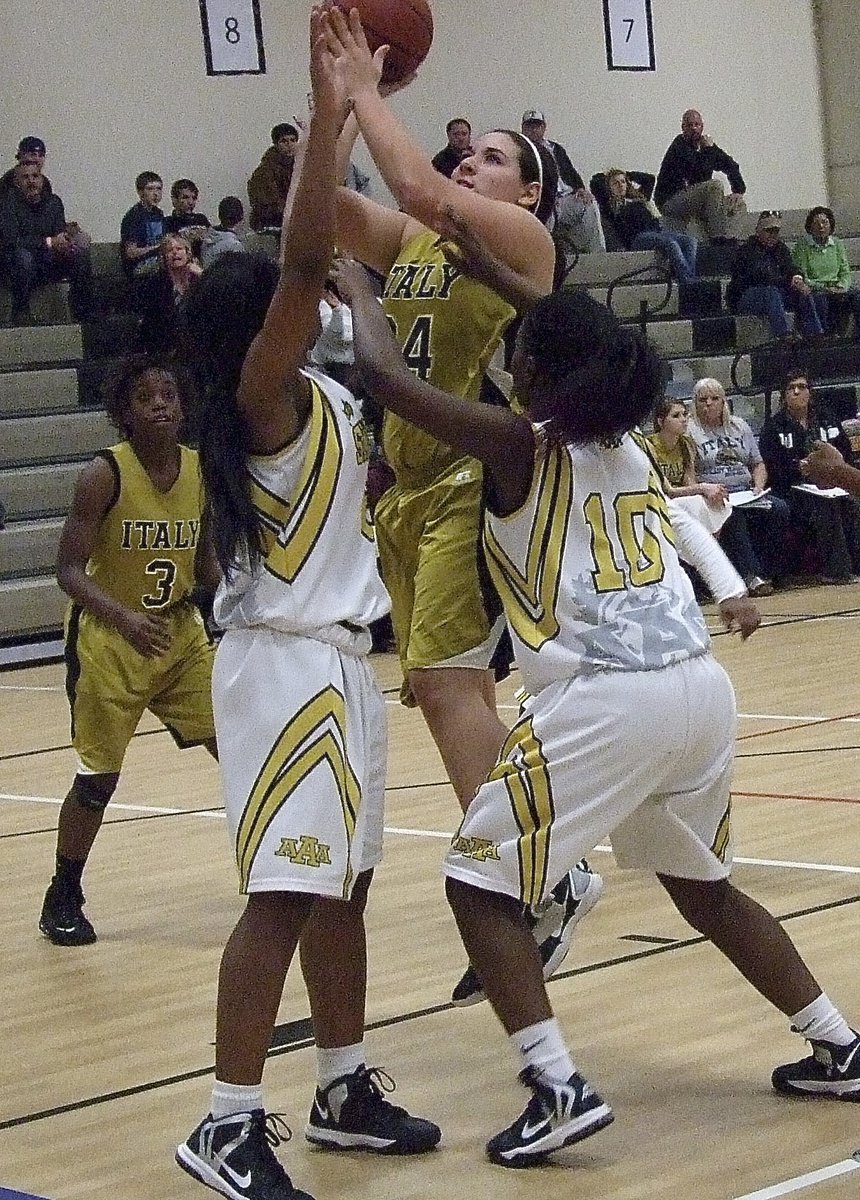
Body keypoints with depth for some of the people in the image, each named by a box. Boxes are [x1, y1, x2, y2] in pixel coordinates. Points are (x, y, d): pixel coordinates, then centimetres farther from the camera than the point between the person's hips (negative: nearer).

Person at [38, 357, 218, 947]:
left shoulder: (204, 471, -5)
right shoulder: (104, 475, -19)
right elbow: (70, 571, -21)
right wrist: (125, 618, -35)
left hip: (181, 634, 4)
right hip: (107, 641, -4)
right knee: (98, 778, 1)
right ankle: (64, 897, 22)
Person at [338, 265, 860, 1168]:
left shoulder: (518, 444, -1)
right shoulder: (632, 448, 19)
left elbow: (384, 374, -3)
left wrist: (357, 290, 16)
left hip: (607, 698, -7)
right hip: (701, 687, 7)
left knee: (480, 880, 5)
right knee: (704, 888, 28)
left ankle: (558, 1091, -6)